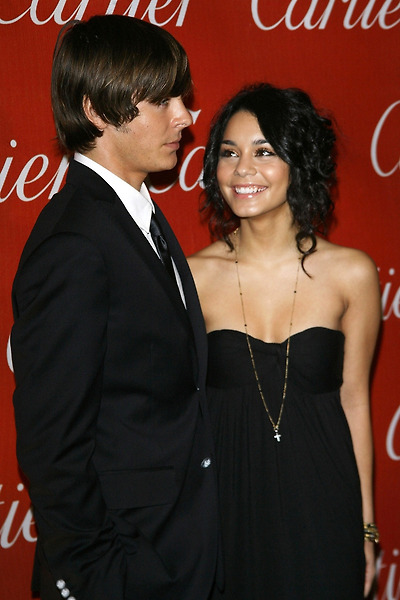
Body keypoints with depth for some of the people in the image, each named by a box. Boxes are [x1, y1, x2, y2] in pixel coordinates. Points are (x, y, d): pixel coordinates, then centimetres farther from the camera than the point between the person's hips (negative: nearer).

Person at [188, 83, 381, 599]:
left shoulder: (351, 273, -5)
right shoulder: (195, 275, -5)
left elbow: (353, 399, 2)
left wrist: (365, 527, 6)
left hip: (319, 504, 0)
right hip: (224, 496, 0)